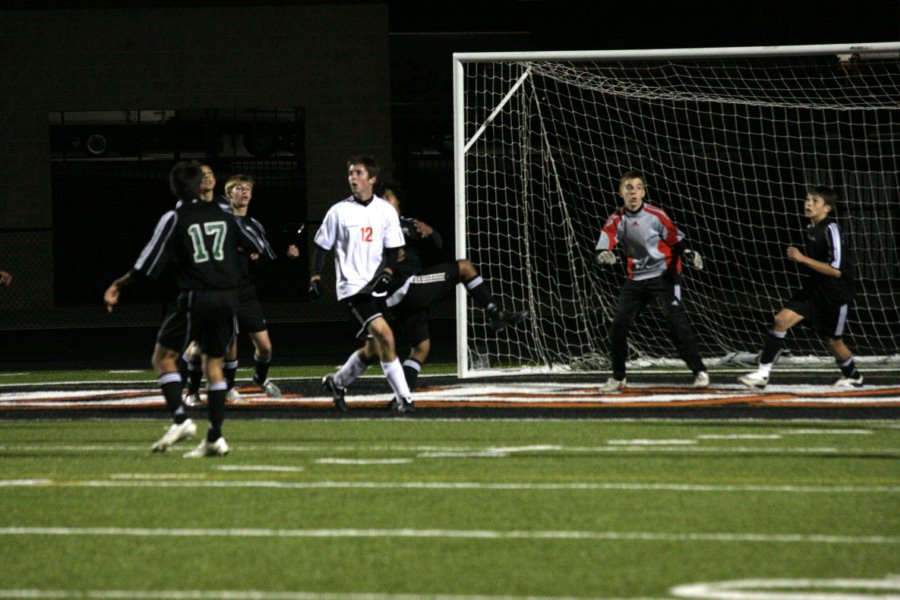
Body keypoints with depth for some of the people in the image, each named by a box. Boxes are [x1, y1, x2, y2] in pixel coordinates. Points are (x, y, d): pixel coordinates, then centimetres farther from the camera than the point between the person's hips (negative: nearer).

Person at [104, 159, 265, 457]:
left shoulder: (174, 219, -4)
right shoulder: (223, 213, 10)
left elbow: (147, 266, -5)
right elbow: (256, 246, 23)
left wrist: (118, 285, 10)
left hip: (195, 297, -4)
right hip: (227, 296, 5)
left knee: (163, 357, 7)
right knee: (213, 363, 12)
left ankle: (180, 419, -13)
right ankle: (215, 437, 4)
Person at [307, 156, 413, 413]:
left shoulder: (386, 210, 5)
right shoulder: (339, 211, -2)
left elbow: (393, 248, 7)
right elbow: (321, 247, 6)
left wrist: (386, 273, -10)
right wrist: (314, 278, -2)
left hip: (376, 287, 5)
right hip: (351, 286, -5)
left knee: (373, 349, 10)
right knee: (384, 335, -21)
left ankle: (337, 382, 35)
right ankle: (403, 397, -18)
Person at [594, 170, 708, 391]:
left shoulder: (655, 215, -8)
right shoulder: (617, 220, -1)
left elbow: (675, 238, -1)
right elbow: (605, 239, -14)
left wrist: (688, 253, -20)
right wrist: (603, 253, -38)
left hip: (664, 275, -4)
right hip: (636, 279, 4)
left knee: (676, 321, -16)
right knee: (618, 327, -1)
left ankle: (699, 371, -11)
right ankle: (618, 377, 14)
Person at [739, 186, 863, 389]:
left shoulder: (831, 230, -19)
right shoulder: (811, 229, 7)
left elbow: (836, 270, -25)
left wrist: (802, 258, -24)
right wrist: (800, 259, 10)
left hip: (834, 295, -7)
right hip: (812, 290, 7)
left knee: (833, 341, 9)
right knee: (781, 320, -10)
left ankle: (853, 376, 37)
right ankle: (762, 374, -11)